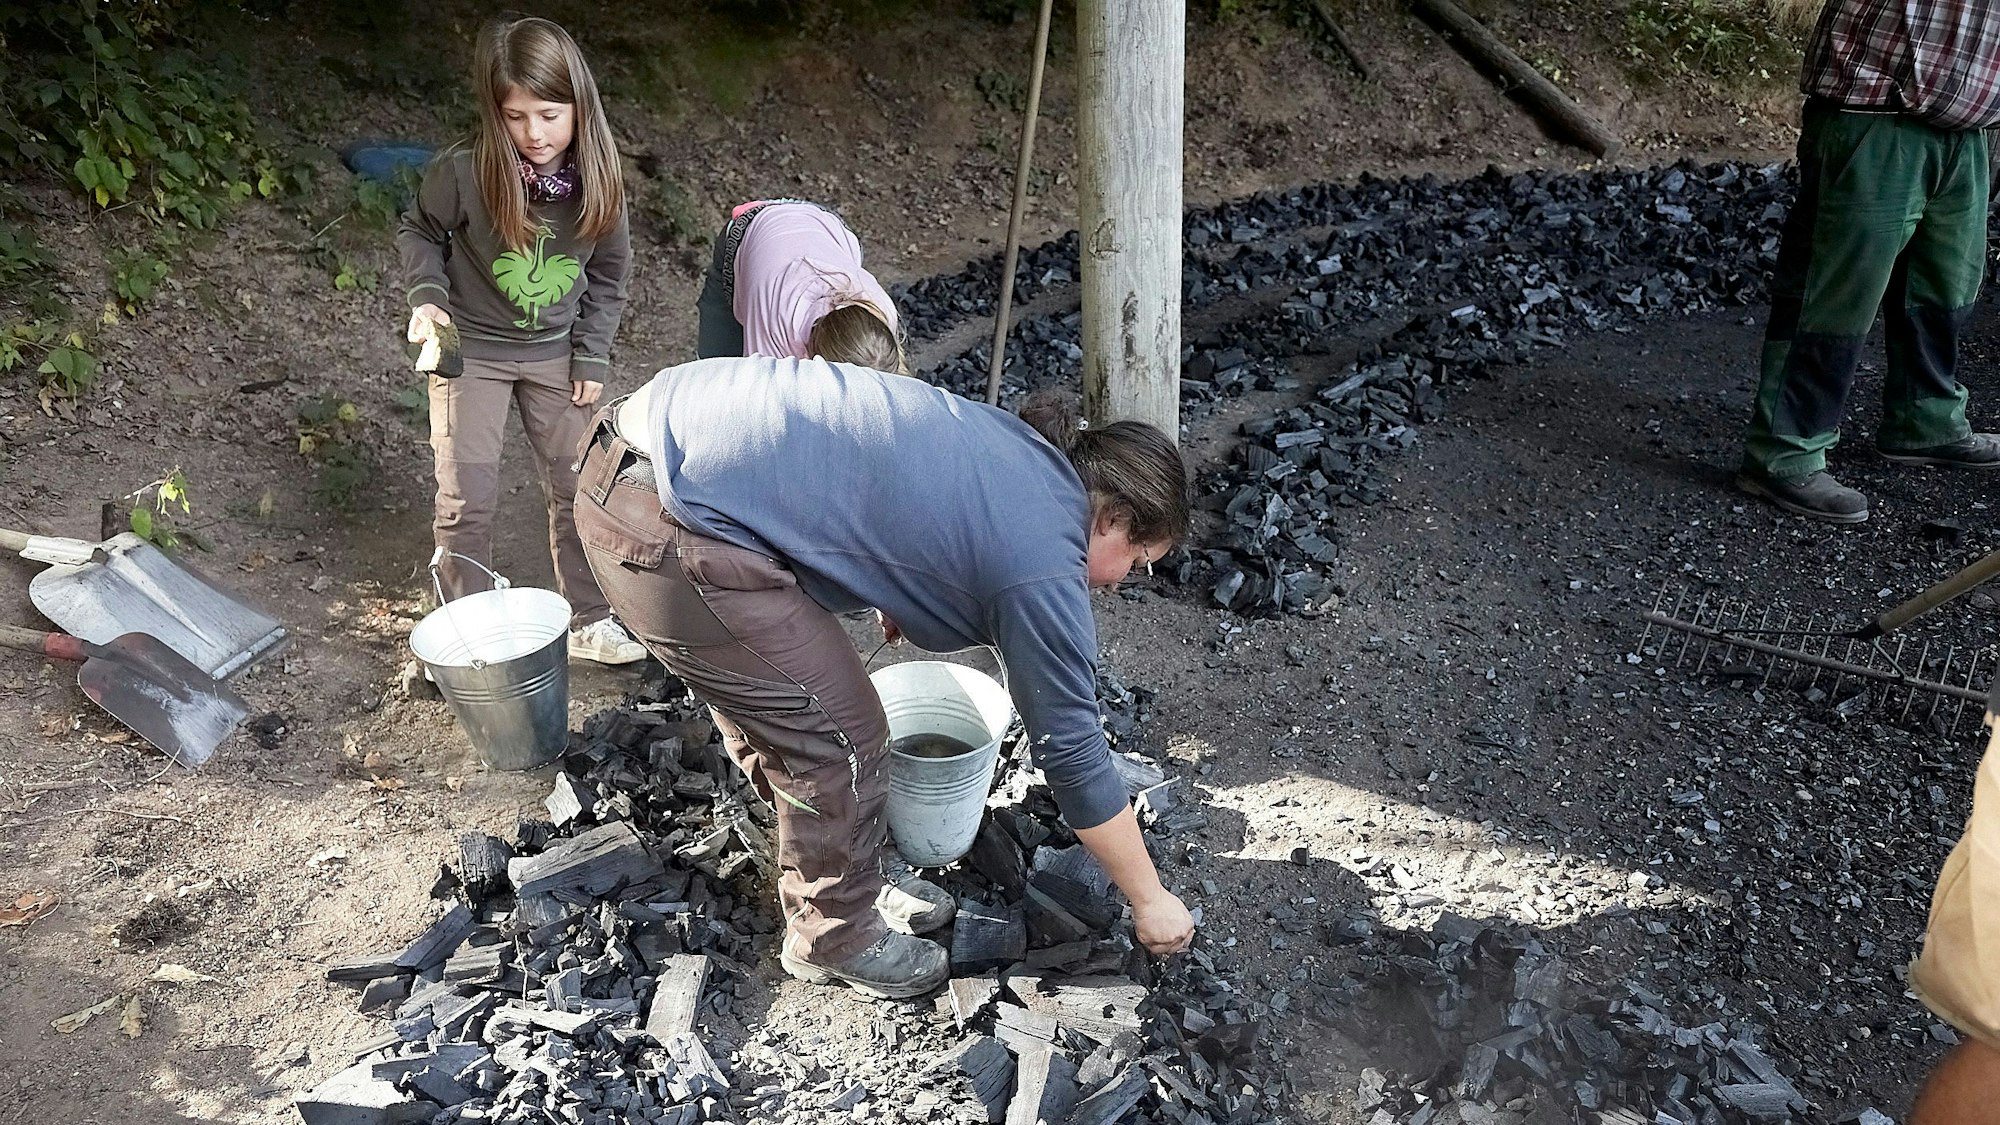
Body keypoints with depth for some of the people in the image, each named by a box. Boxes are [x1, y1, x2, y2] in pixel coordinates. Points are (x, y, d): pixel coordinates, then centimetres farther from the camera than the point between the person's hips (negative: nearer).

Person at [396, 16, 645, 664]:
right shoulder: (463, 172, -21)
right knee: (467, 499, -1)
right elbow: (418, 233, -1)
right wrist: (427, 296, -17)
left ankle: (589, 620, 22)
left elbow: (608, 273, 1)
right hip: (470, 346, -2)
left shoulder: (596, 179, -13)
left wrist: (591, 358, -2)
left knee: (579, 489, 7)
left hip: (555, 352, 3)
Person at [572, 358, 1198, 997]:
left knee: (778, 715, 22)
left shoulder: (1017, 442, 15)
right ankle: (834, 938, 26)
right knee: (839, 740, 3)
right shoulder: (1044, 565, -9)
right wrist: (1151, 901, 11)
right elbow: (1072, 753, -1)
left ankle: (861, 874, 41)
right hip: (670, 528, -10)